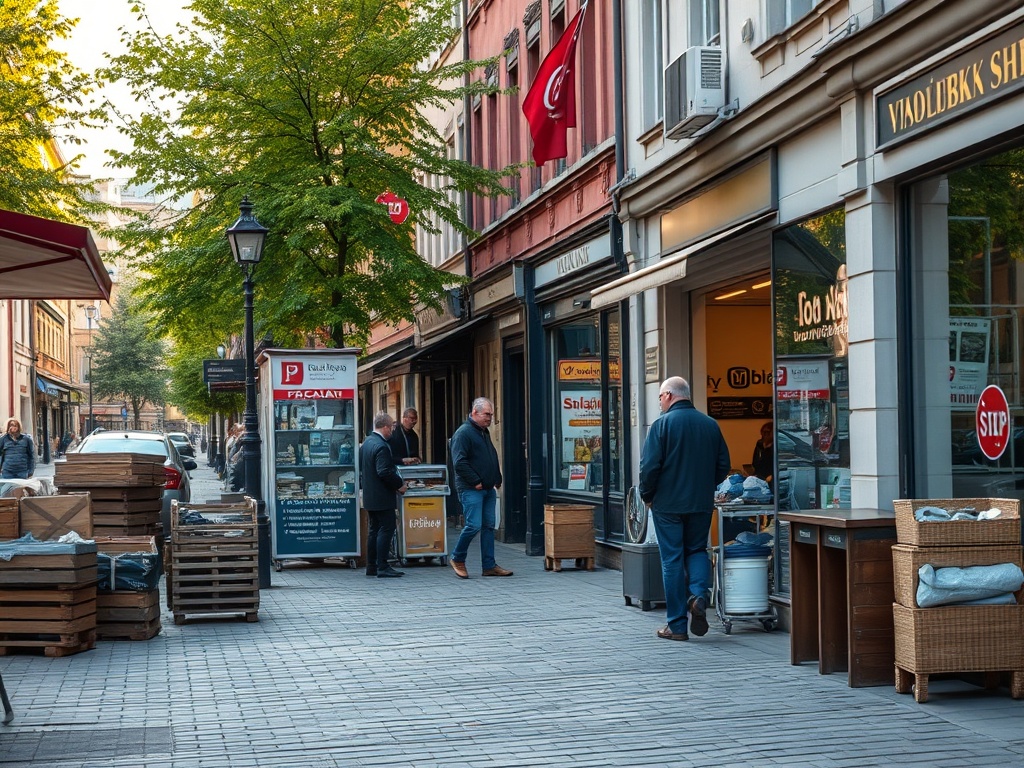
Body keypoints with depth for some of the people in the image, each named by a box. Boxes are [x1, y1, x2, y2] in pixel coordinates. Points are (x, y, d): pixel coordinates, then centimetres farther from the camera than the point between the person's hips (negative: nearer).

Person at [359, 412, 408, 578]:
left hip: (369, 495, 10)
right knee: (387, 529, -6)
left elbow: (361, 468, 19)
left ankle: (371, 566, 17)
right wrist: (400, 484, -14)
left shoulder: (366, 443, 11)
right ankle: (382, 567, -8)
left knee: (374, 529, 14)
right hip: (382, 497, -10)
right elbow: (385, 472, -25)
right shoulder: (381, 446, -20)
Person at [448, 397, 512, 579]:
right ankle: (457, 559, 7)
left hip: (488, 489, 9)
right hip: (471, 490, -9)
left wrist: (497, 480, 16)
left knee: (489, 526, 7)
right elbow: (459, 463, -19)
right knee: (474, 525, -12)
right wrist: (476, 482, -16)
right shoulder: (463, 433, -11)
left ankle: (489, 565, 11)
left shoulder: (484, 432, 18)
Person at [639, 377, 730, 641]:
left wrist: (647, 495, 1)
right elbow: (723, 465, 8)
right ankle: (698, 595, -9)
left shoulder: (663, 423, -11)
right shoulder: (710, 424, 4)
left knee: (672, 560, 3)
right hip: (702, 503, 4)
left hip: (668, 504, -4)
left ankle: (677, 626, 6)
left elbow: (649, 466, -14)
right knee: (697, 550, 19)